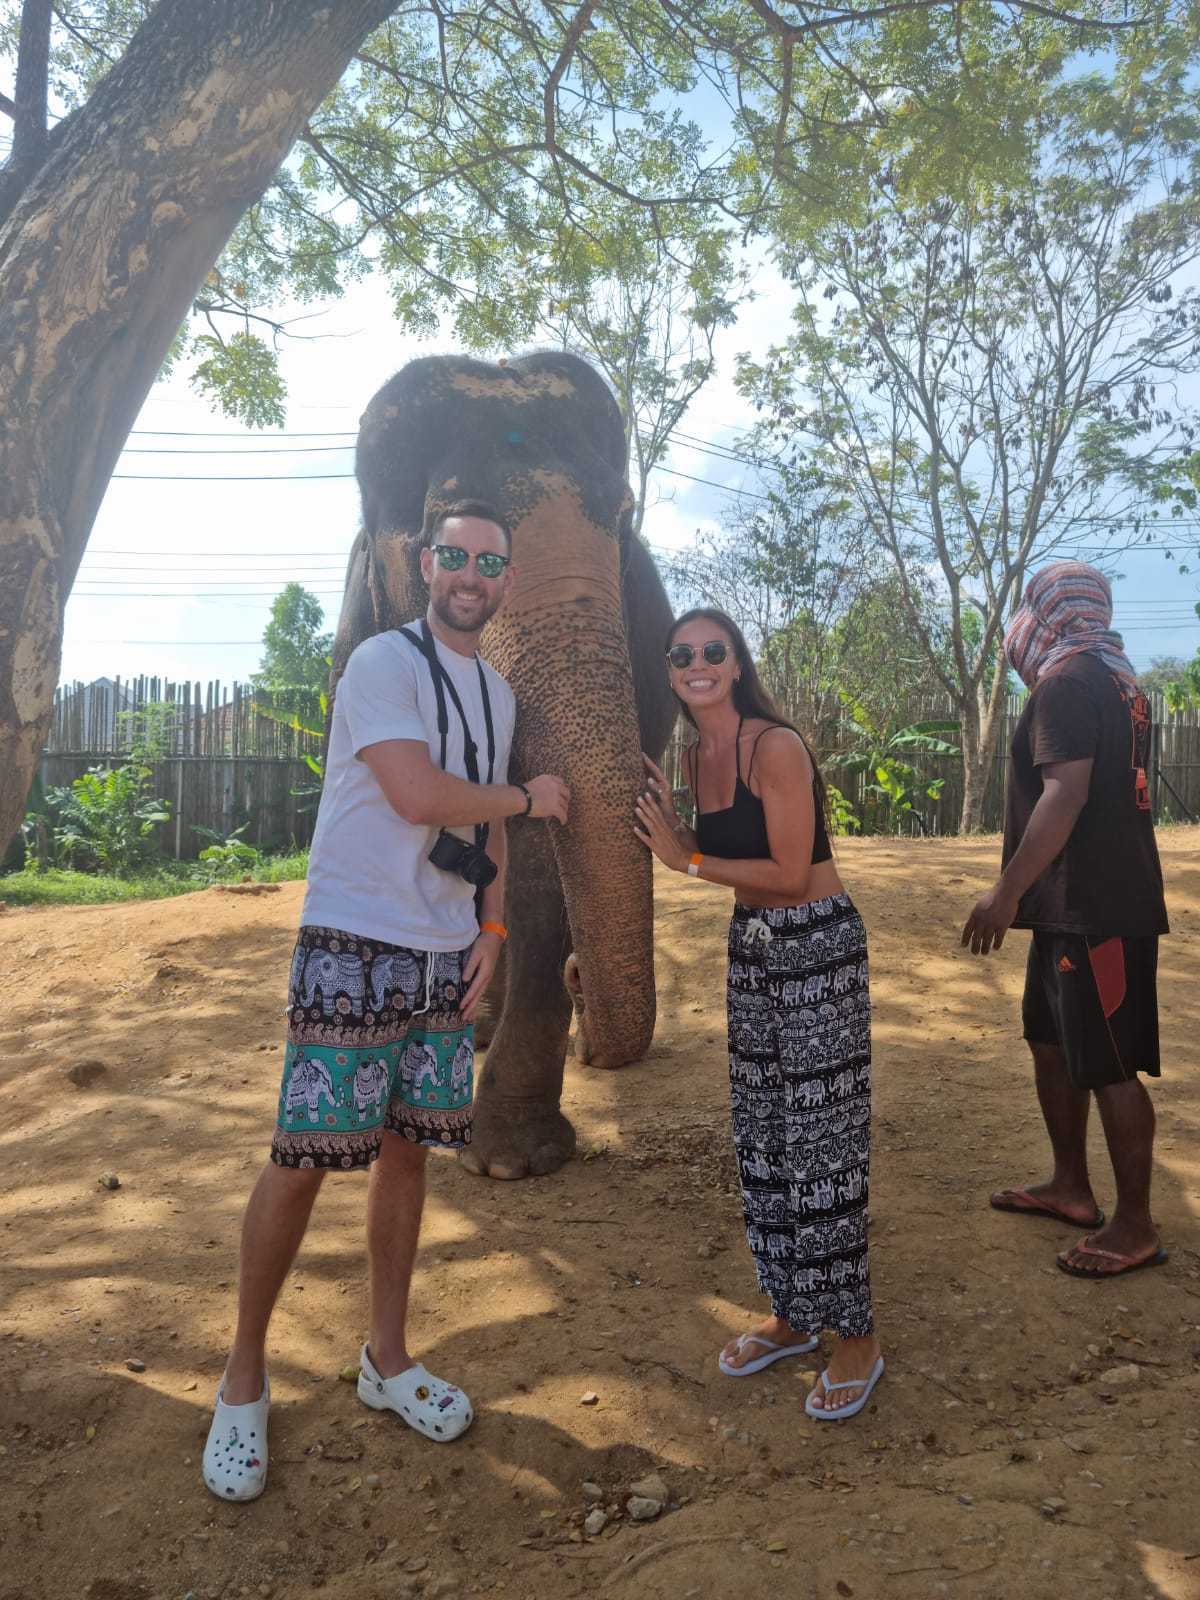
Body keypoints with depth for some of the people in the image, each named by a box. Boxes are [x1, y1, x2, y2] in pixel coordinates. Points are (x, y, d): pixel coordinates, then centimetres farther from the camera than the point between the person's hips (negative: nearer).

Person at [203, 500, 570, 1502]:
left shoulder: (499, 692, 14)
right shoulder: (384, 660, -9)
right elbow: (417, 794, -20)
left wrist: (492, 928, 6)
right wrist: (529, 798, -6)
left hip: (449, 957, 7)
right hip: (353, 948, -6)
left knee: (407, 1153, 12)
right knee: (302, 1162, -2)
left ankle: (387, 1360, 28)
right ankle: (243, 1381, 17)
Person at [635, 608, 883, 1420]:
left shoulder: (777, 747, -17)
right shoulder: (699, 757, 7)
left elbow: (791, 872, -19)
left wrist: (687, 860, -14)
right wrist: (670, 820, -1)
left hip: (818, 948, -8)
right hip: (752, 947, 8)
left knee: (822, 1145, 0)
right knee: (761, 1141, 14)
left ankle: (856, 1336, 18)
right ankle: (792, 1316, 31)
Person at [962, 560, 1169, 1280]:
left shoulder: (1067, 683, -14)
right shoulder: (1117, 682, 17)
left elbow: (1065, 794, -24)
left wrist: (1007, 892, -23)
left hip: (1095, 909, -11)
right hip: (1077, 904, 11)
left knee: (1108, 1066, -2)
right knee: (1052, 1040, 18)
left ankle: (1135, 1226, 10)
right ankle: (1071, 1187, 30)